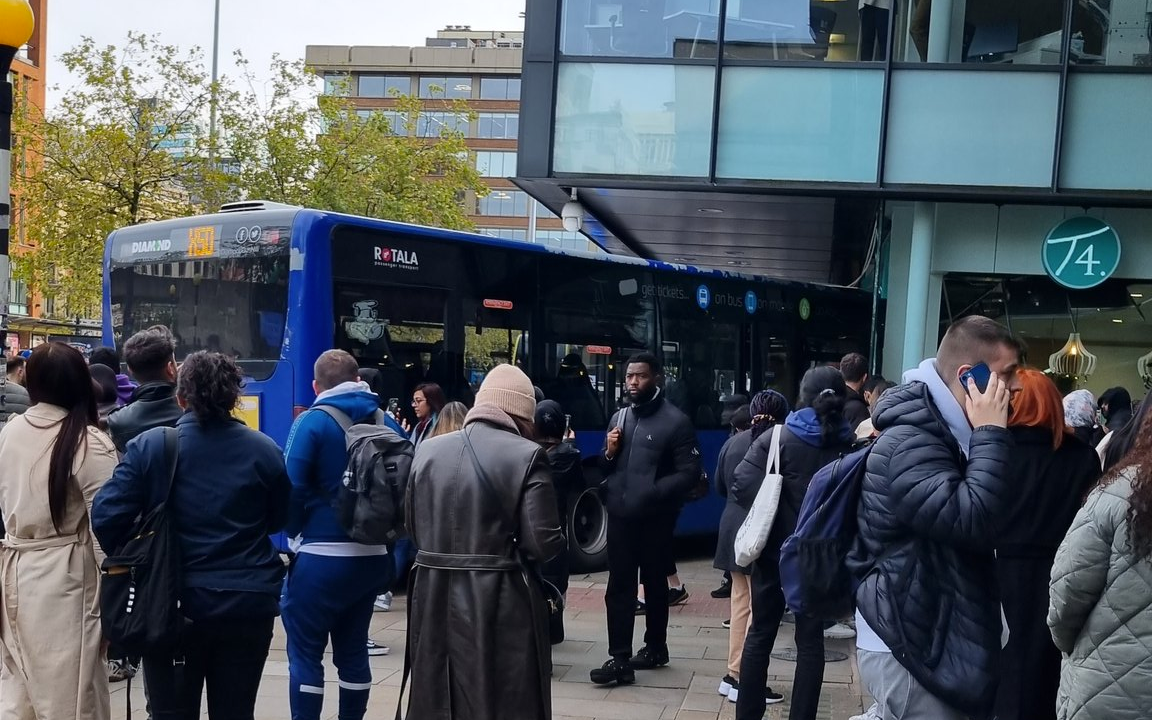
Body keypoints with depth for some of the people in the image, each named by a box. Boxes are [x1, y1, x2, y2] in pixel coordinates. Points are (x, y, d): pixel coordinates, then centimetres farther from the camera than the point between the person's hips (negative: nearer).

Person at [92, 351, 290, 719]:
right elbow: (278, 520, 12)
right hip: (248, 604, 1)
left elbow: (106, 519, -10)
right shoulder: (264, 450, -2)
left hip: (175, 603, -1)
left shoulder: (149, 446, -7)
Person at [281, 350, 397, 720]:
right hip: (372, 556, 5)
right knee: (353, 650, 15)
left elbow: (292, 487, -15)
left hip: (322, 557, -5)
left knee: (305, 652, 4)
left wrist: (295, 532, 1)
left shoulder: (313, 421, -8)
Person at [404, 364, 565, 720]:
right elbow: (544, 545, -12)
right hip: (500, 607, -5)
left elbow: (414, 529, 11)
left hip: (435, 601, 5)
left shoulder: (428, 450, 5)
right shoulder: (527, 455, -10)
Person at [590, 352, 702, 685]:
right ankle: (620, 659, 0)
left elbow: (689, 473, -13)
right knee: (619, 586, 0)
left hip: (654, 519, -5)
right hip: (619, 516, 5)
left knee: (655, 584, 10)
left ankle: (655, 648, 26)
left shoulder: (675, 421, -7)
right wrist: (609, 453, -2)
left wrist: (653, 492, -24)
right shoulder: (619, 417, 13)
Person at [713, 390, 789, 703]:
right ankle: (745, 680, 0)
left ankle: (733, 674, 19)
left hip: (733, 527, 7)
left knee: (740, 601, 15)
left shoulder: (733, 442, 6)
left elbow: (719, 486, 15)